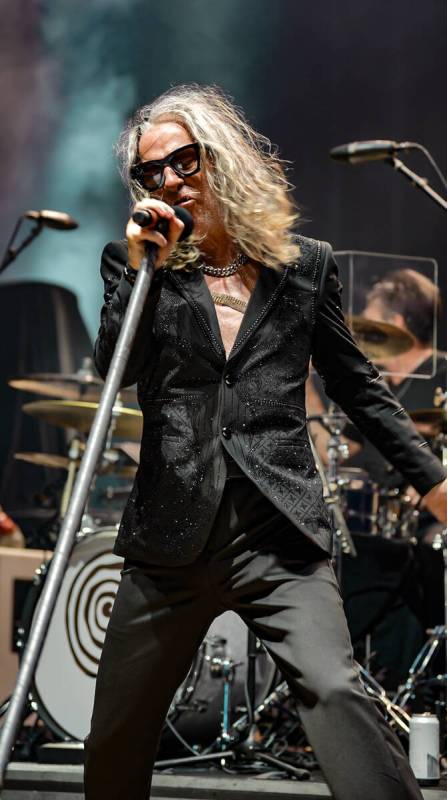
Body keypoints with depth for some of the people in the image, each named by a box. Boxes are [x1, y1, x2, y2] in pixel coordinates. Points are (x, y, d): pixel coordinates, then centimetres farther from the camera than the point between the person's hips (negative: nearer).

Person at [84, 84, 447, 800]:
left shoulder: (304, 266, 10)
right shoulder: (137, 264, 9)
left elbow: (357, 385, 18)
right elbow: (114, 370, -5)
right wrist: (141, 269, -15)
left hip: (281, 534, -1)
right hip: (174, 539, 1)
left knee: (336, 694, -24)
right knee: (115, 741, 8)